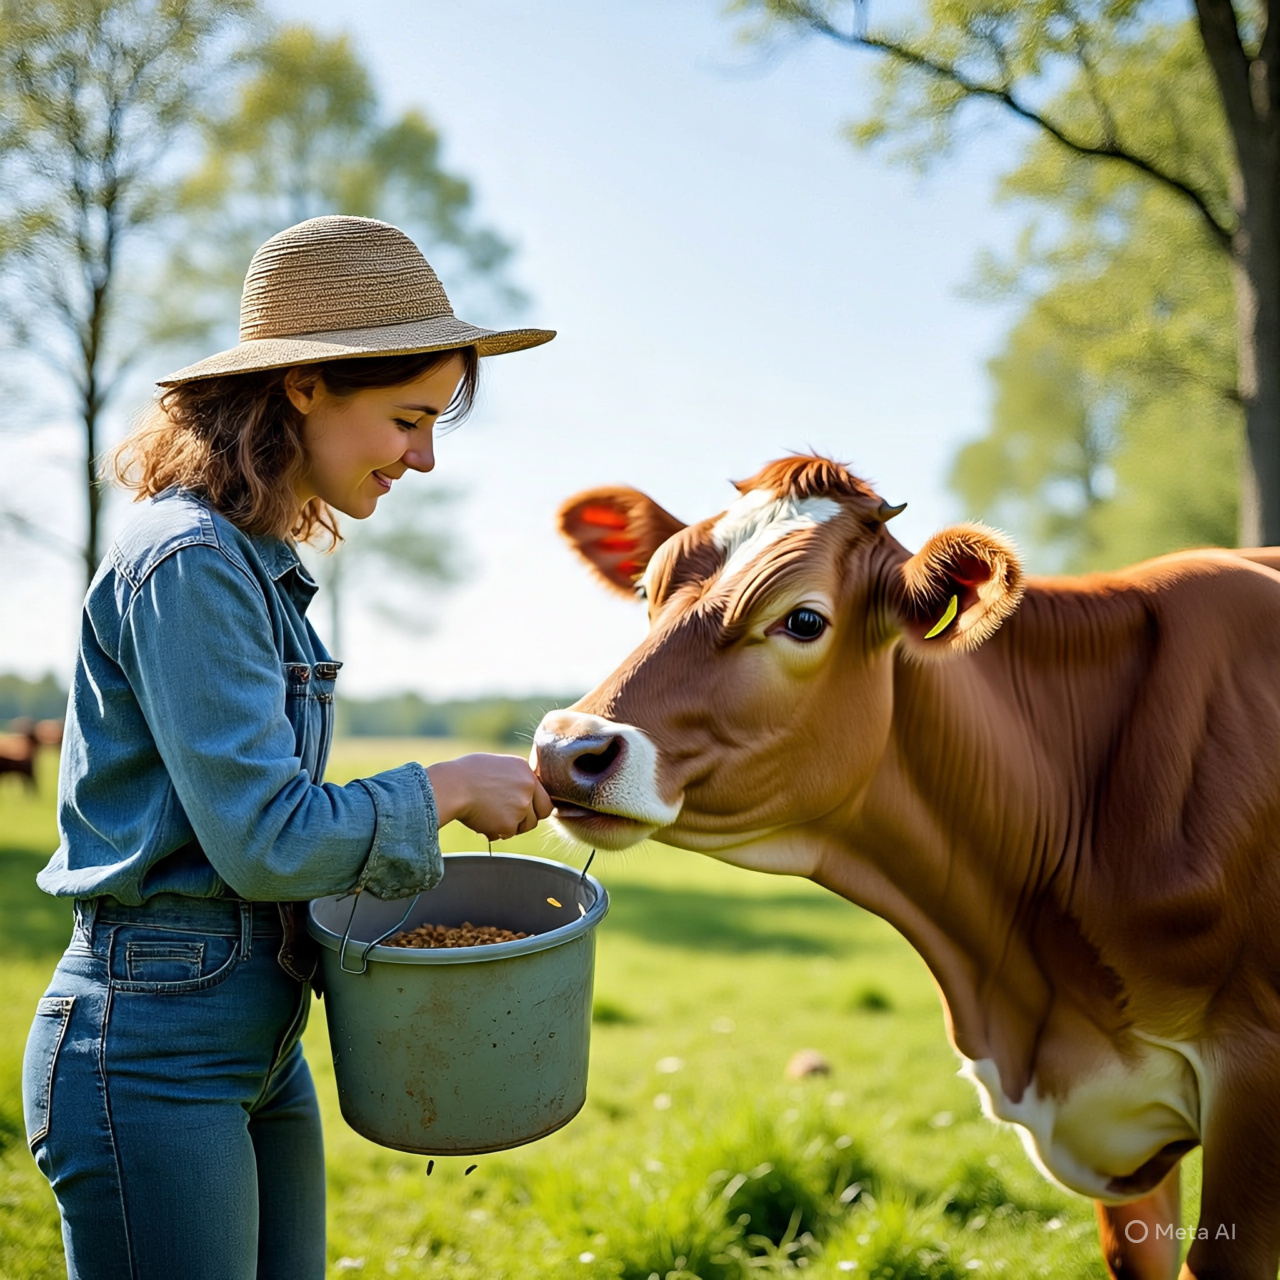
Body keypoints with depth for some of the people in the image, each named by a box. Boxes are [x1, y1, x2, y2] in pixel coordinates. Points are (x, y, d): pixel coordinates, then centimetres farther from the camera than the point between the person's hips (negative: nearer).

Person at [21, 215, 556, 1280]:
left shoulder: (261, 561, 11)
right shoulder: (187, 561, -18)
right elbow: (266, 840, -22)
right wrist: (447, 788, -10)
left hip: (261, 1035, 9)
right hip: (153, 1045, -9)